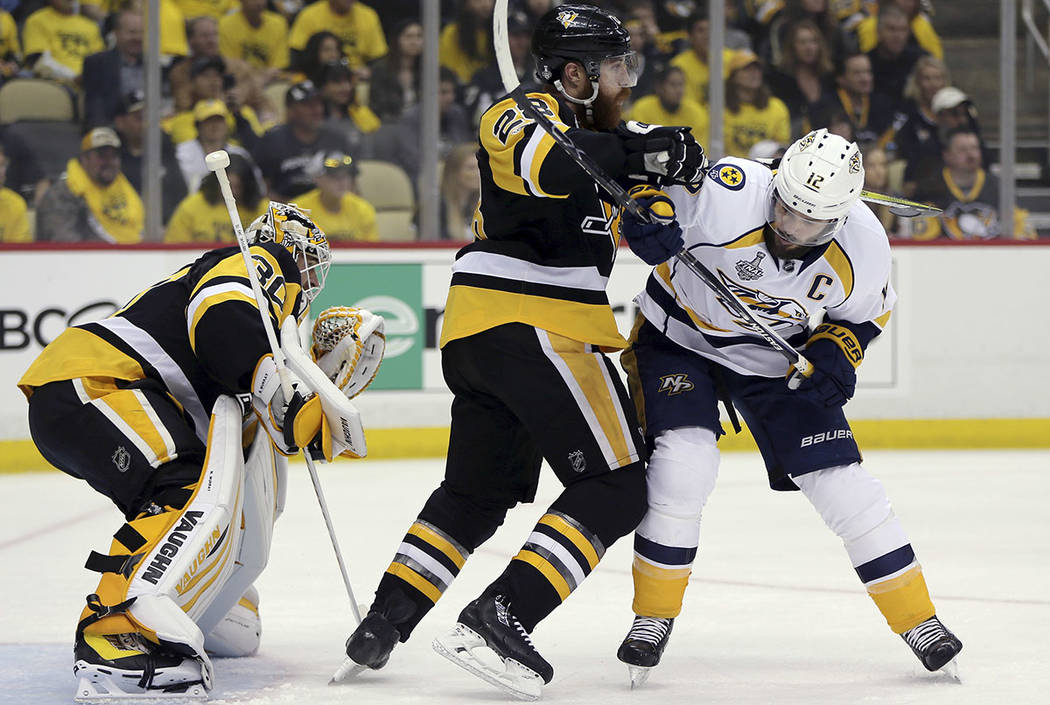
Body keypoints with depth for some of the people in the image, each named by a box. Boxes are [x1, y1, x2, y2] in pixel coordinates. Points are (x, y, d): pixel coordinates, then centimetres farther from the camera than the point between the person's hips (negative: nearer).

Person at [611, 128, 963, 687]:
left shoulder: (863, 248, -20)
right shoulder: (727, 196, -34)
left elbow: (865, 311, 2)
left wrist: (836, 352, -16)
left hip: (777, 357, 3)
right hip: (679, 338, -2)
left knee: (840, 482, -3)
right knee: (683, 465, -23)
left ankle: (916, 619, 10)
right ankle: (653, 615, -4)